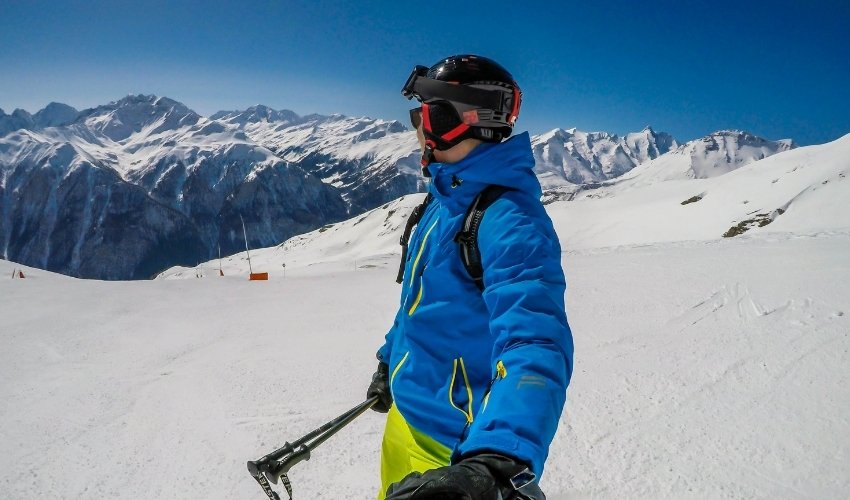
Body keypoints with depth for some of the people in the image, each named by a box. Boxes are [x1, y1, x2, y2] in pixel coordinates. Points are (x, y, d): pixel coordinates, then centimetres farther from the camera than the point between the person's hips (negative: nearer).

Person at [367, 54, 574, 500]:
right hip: (406, 415, 9)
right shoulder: (446, 197, 2)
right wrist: (390, 359, 26)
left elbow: (534, 342, -41)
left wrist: (496, 463, -56)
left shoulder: (506, 217, -27)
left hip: (451, 444, -9)